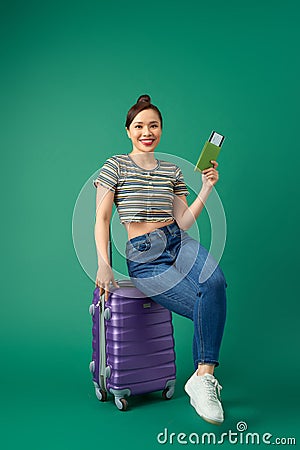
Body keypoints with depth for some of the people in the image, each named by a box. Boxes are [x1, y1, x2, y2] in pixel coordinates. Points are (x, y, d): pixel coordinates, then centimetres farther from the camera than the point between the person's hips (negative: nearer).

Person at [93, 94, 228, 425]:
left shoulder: (172, 171, 17)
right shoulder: (116, 166, 6)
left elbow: (183, 222, 11)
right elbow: (101, 219, 2)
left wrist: (207, 189, 2)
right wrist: (103, 264, -8)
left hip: (179, 243, 4)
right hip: (144, 258, -3)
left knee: (214, 283, -31)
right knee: (207, 308, -22)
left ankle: (202, 377, -22)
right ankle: (204, 378, -2)